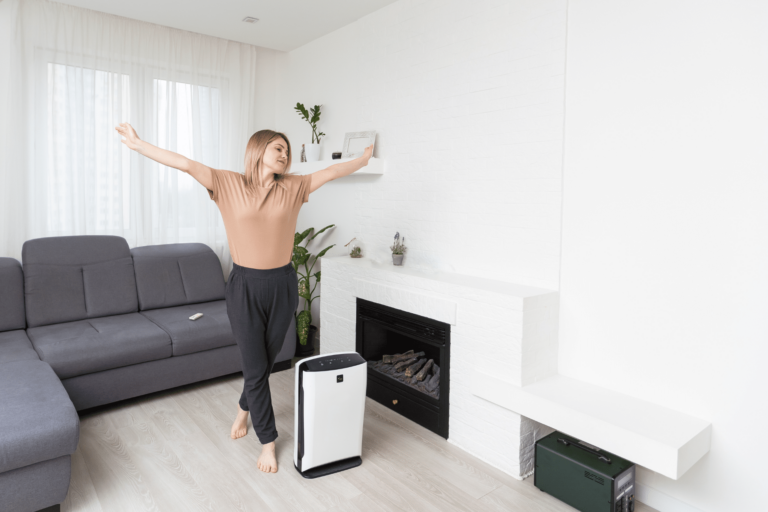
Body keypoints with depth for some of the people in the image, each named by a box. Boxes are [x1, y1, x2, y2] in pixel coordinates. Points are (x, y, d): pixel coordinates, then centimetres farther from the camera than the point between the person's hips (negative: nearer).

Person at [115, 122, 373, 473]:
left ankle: (244, 408, 48)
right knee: (255, 367, 4)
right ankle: (268, 441, 23)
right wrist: (138, 145, -14)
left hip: (282, 286, 3)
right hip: (245, 286, -2)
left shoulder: (293, 187, 3)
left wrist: (364, 158, 13)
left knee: (265, 362, 16)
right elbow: (186, 164, -9)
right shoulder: (228, 184, -2)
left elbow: (331, 172, 8)